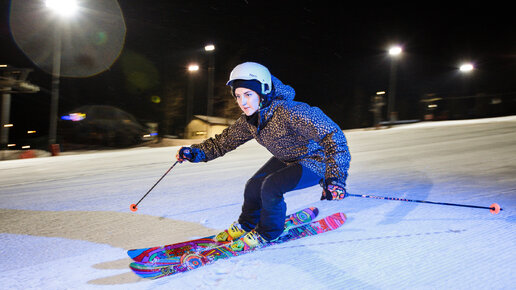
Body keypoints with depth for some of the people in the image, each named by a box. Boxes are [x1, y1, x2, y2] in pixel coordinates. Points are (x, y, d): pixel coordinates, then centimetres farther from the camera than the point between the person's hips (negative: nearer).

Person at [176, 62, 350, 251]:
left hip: (314, 162, -7)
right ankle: (246, 226, 29)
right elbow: (225, 141, 6)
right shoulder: (249, 121, -10)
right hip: (285, 160, 7)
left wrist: (334, 178, -42)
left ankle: (268, 233, 2)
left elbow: (332, 135, -37)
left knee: (271, 186, -24)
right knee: (254, 186, 0)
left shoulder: (288, 112, -35)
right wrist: (197, 152, -8)